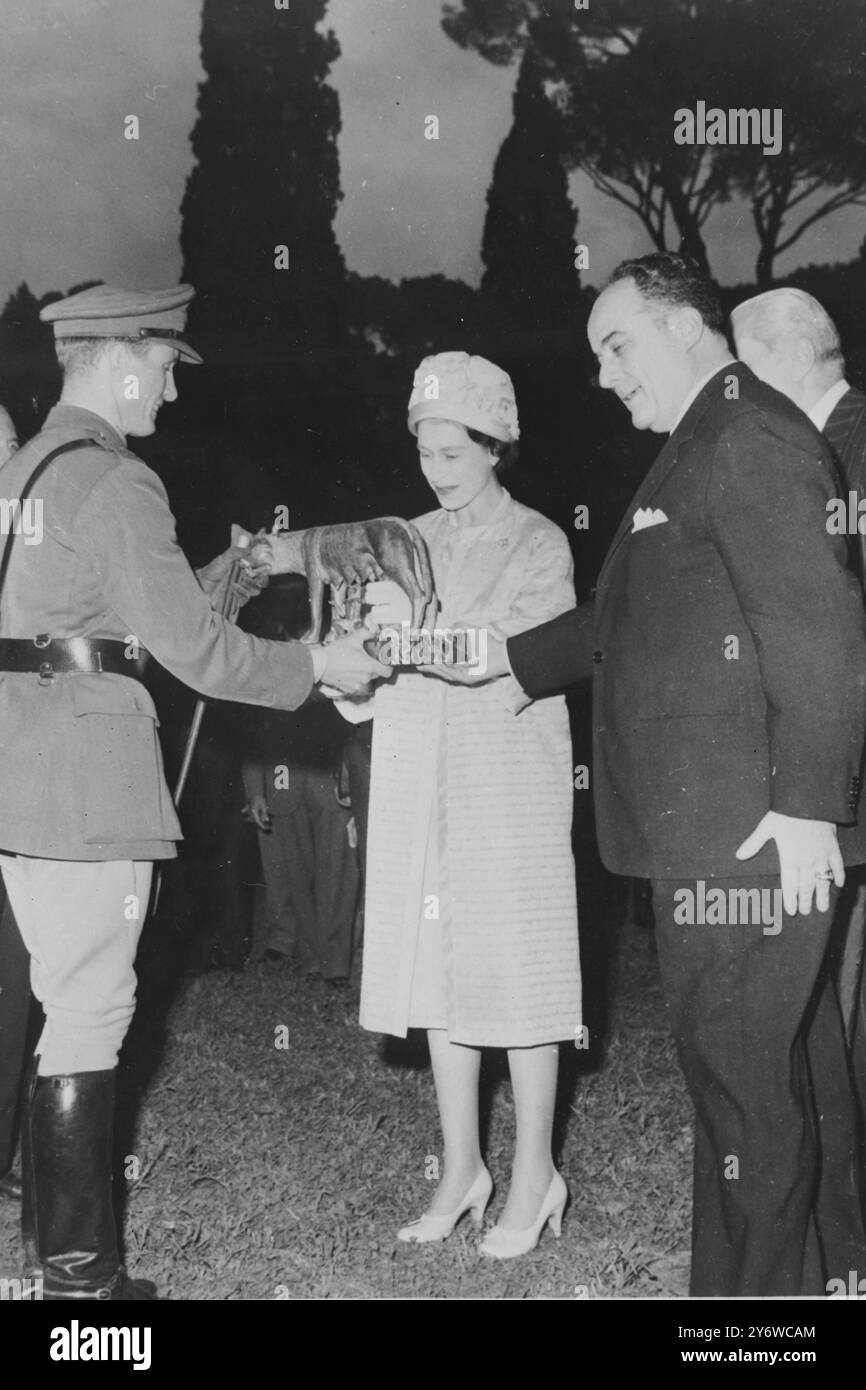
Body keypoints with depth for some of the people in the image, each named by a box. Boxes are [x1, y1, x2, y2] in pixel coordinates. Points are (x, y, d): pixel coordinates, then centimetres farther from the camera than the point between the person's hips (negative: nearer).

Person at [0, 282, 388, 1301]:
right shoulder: (115, 484, -14)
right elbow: (192, 651, -16)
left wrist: (201, 586, 20)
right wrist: (315, 666, -4)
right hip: (86, 771, -9)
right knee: (91, 1011, -2)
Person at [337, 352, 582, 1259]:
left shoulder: (538, 545, 0)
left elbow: (516, 669, -12)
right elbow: (374, 694, 8)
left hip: (509, 784, -4)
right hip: (419, 785, 5)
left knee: (518, 975, -1)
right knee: (438, 971, 7)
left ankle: (533, 1176, 13)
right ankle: (460, 1169, 20)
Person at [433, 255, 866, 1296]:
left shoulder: (755, 438, -11)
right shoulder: (697, 450, 20)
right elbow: (627, 620, 27)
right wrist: (504, 657, 22)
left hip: (751, 831, -10)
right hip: (702, 832, 10)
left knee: (741, 1070, -2)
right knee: (751, 1066, 16)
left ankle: (756, 1286, 11)